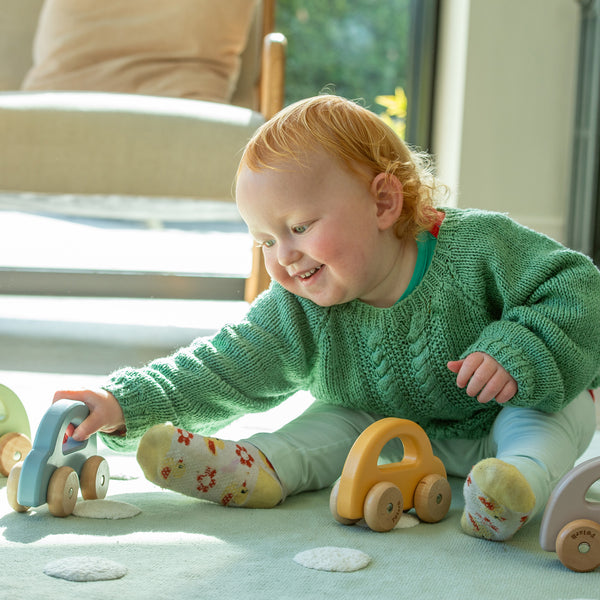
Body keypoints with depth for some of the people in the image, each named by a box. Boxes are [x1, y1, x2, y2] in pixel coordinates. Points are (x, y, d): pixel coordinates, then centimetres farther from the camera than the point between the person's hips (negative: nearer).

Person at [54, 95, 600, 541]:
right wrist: (123, 405, -32)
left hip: (501, 418, -3)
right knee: (342, 422, -17)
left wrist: (519, 354, -42)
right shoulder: (298, 316, -16)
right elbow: (217, 372, -19)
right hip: (401, 433, 4)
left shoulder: (478, 247, -27)